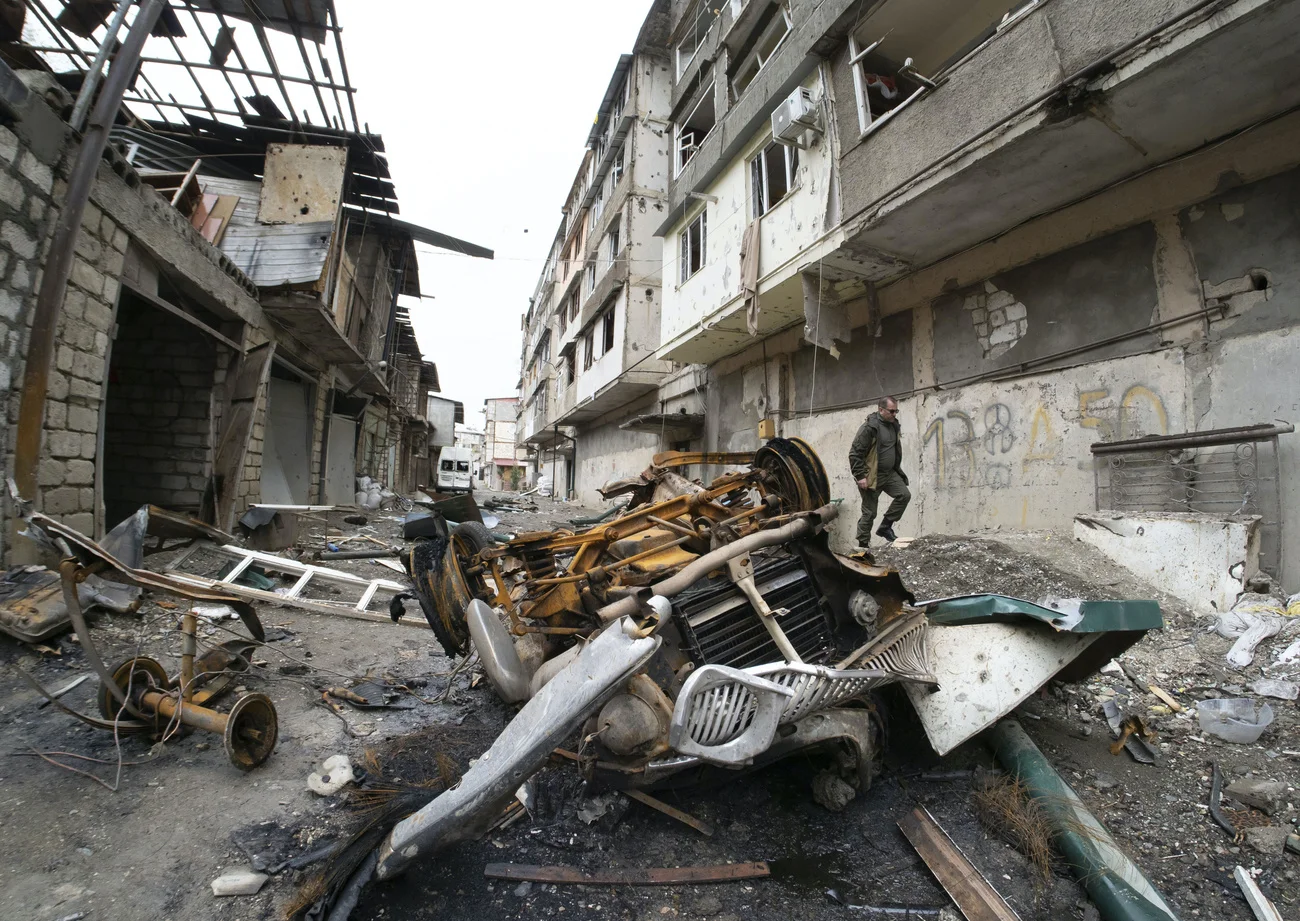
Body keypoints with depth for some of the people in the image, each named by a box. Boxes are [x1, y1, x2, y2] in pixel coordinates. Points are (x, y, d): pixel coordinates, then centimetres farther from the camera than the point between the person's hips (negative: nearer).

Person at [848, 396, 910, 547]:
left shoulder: (893, 425, 7)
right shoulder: (870, 427, -18)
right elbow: (855, 453, -19)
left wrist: (897, 469, 21)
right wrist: (860, 476, -21)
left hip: (890, 473, 7)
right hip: (871, 476, -7)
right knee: (869, 512, -1)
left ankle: (885, 527, 8)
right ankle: (863, 544, 13)